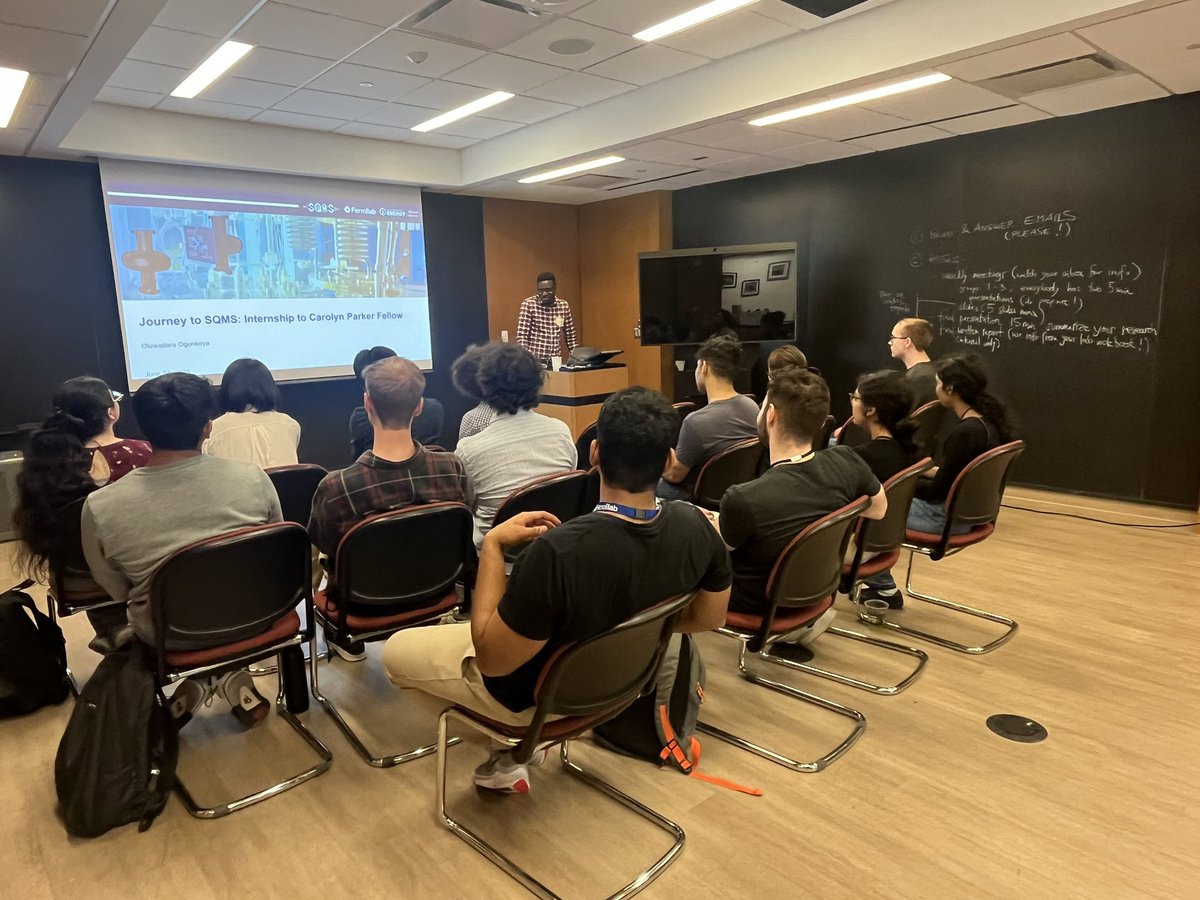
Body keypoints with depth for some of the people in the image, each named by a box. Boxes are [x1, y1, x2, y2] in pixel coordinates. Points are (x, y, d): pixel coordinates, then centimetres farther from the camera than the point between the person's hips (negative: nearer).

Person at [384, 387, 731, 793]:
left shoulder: (557, 551, -40)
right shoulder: (695, 525, -23)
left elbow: (492, 659, -25)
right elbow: (709, 618, -3)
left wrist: (492, 545, -22)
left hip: (538, 692, -6)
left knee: (396, 651, 15)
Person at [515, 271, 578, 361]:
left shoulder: (563, 305, 7)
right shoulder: (528, 304, -3)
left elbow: (570, 335, 14)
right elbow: (522, 336, -6)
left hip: (556, 360, 3)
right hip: (534, 359, -3)